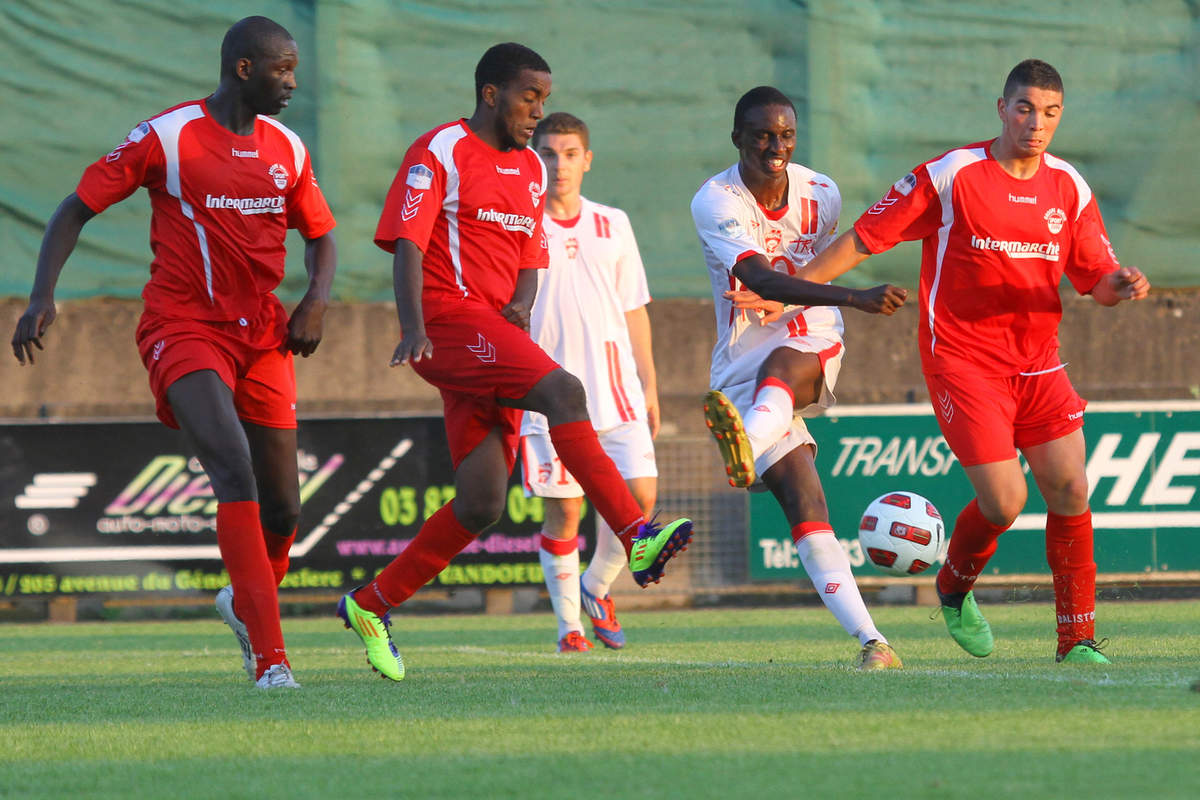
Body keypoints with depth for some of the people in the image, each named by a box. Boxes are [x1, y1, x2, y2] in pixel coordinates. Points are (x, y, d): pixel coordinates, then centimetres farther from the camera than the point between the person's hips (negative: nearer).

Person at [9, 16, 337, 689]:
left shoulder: (287, 149, 8)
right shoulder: (168, 137, -8)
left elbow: (320, 236, 22)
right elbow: (77, 210, -3)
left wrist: (316, 301, 1)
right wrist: (43, 296, -14)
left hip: (262, 333, 6)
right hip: (184, 328, -6)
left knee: (283, 508, 5)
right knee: (235, 473, -25)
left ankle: (246, 600, 39)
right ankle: (269, 654, -29)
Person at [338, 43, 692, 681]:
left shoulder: (530, 171, 21)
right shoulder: (440, 152, -3)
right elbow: (406, 245, -10)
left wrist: (522, 304, 3)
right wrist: (414, 328, -25)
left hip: (496, 334, 8)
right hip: (448, 317, -8)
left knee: (482, 503, -1)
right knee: (562, 392, -28)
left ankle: (369, 606, 11)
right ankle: (637, 538, -34)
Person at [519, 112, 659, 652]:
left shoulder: (612, 225, 12)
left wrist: (648, 385, 14)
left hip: (616, 388, 3)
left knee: (640, 495, -7)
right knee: (564, 509, -4)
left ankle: (597, 588, 18)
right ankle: (569, 622, 11)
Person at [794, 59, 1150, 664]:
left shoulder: (1068, 188, 4)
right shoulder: (950, 176, -9)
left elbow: (1095, 279, 8)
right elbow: (866, 237, -5)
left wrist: (1120, 286, -16)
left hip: (1038, 363, 4)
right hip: (963, 360, -4)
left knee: (1070, 490, -6)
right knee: (1004, 501, -14)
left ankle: (1078, 640, 5)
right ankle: (955, 589, 18)